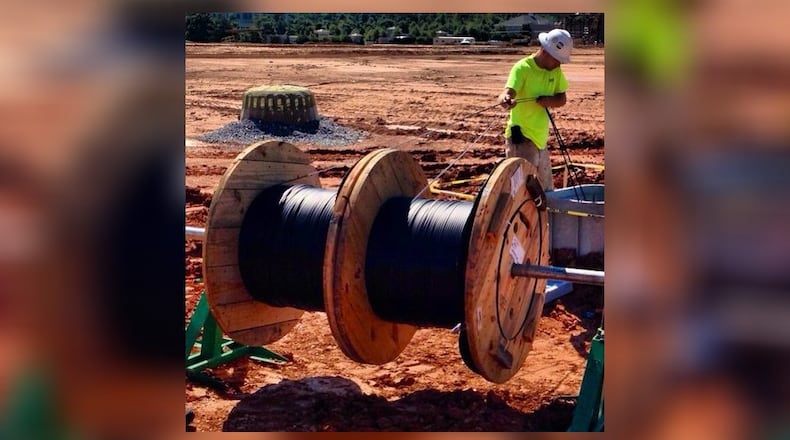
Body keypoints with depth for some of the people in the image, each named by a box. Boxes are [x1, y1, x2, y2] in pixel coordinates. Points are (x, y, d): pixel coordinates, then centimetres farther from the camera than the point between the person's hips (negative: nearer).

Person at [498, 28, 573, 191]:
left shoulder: (556, 71, 6)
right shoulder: (523, 67, -16)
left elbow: (562, 99, 7)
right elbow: (509, 91, -32)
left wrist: (549, 100, -17)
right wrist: (506, 98, -57)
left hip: (541, 137, 8)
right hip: (522, 136, -8)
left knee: (546, 190, 19)